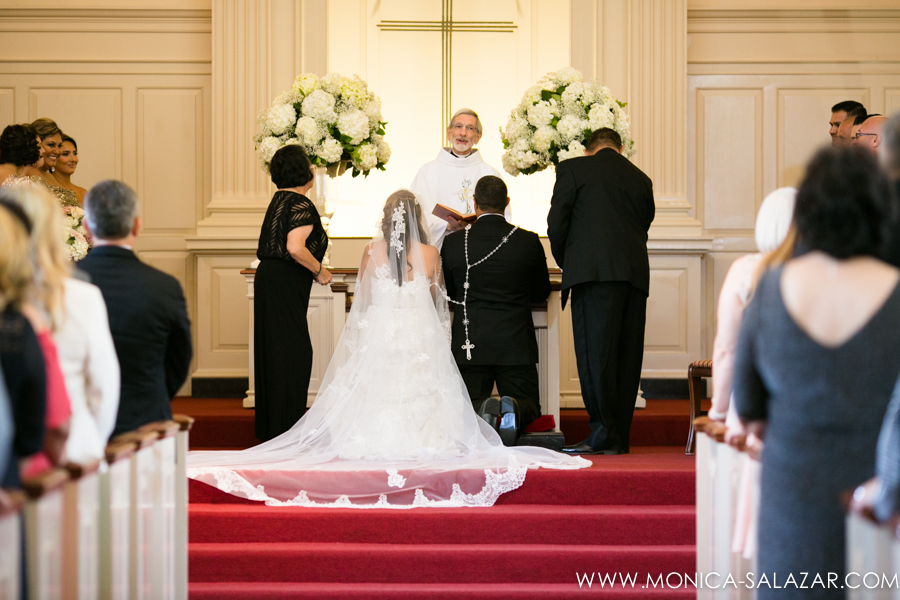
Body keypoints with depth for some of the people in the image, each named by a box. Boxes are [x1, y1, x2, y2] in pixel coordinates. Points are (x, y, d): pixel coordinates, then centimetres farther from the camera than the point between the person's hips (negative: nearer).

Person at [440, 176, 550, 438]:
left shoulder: (453, 243, -3)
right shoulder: (528, 242, -3)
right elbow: (542, 292, 12)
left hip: (470, 346, 0)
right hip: (516, 345, 0)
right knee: (529, 409, 11)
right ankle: (513, 409, -25)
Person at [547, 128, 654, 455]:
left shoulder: (573, 168, 6)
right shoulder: (641, 179, 19)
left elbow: (556, 223, 1)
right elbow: (644, 226, 19)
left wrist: (566, 265, 16)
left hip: (594, 272, -5)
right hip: (636, 274, 5)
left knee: (595, 353, -5)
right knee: (626, 357, 7)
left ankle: (604, 434, -9)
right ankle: (620, 437, 10)